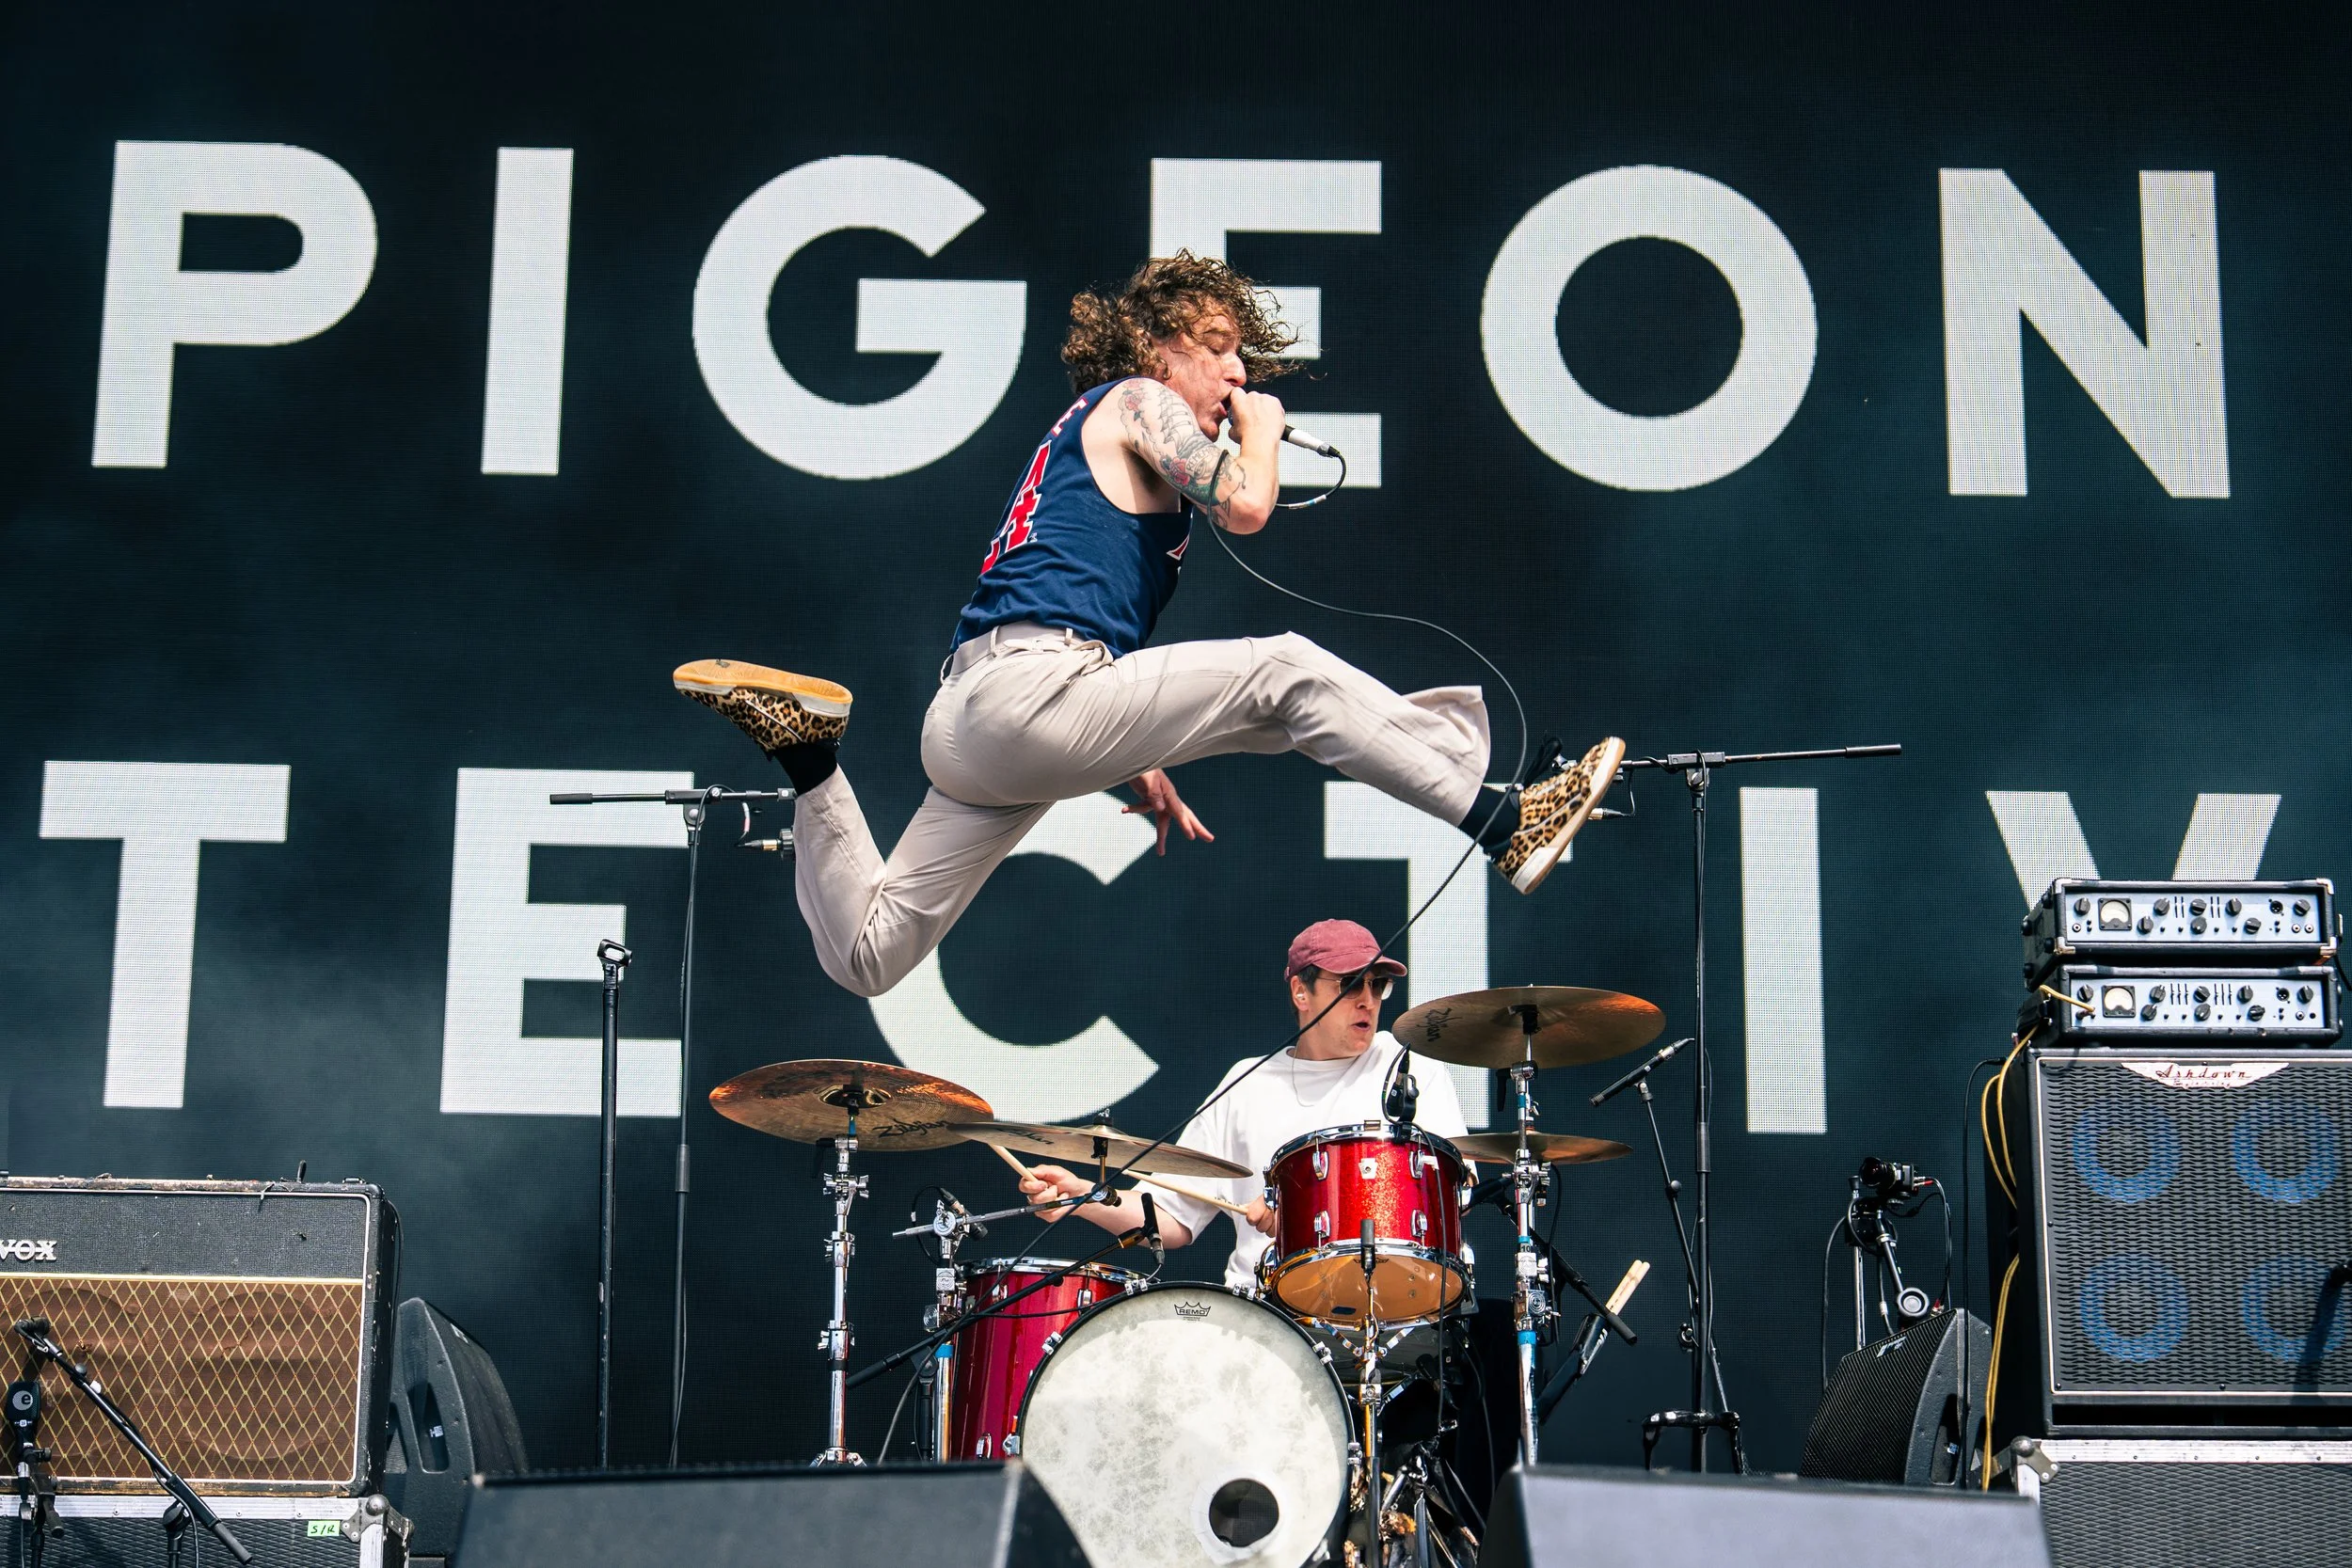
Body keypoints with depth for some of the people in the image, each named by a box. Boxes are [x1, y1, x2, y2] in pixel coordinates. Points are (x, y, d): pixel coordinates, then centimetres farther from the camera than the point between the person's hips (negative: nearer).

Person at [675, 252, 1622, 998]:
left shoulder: (1082, 439, 33)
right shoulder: (1136, 400, 6)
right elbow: (1244, 505, -12)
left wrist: (1134, 764, 25)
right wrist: (1263, 427, 10)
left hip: (973, 727, 10)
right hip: (1026, 691, -10)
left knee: (867, 951, 9)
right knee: (1282, 670, -12)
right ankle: (1504, 820, -14)